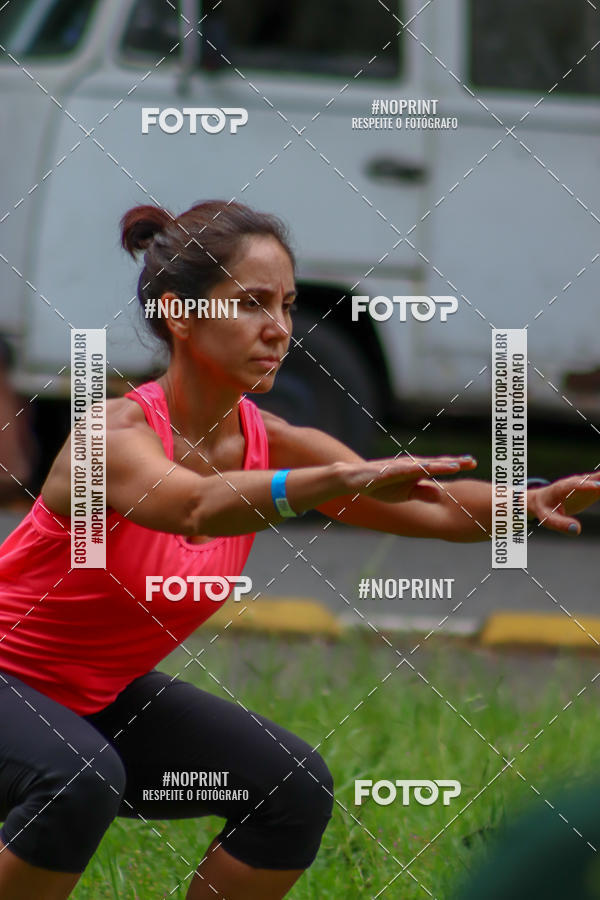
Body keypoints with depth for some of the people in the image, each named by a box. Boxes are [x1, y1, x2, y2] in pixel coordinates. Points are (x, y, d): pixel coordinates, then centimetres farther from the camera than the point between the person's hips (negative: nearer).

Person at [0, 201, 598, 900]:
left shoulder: (270, 444, -8)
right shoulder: (117, 435, -27)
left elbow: (436, 507, -15)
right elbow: (197, 506, -50)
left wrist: (534, 501, -36)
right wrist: (343, 479, -65)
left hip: (104, 698, 7)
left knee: (294, 788, -9)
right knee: (81, 781, -36)